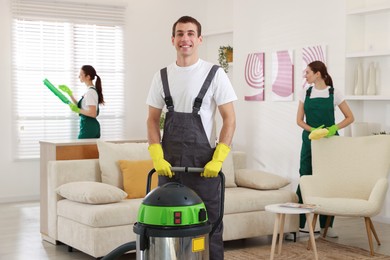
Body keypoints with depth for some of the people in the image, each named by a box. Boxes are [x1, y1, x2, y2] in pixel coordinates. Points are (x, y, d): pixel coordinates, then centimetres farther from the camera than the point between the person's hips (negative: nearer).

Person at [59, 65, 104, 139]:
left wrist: (78, 110, -18)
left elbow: (93, 113, -21)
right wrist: (69, 93, 20)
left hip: (88, 128, -9)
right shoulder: (91, 90, 14)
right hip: (93, 126, 9)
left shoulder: (90, 92, -15)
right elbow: (80, 106, 22)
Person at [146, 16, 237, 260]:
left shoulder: (215, 74, -3)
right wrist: (157, 157, -4)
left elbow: (230, 119, -5)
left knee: (209, 222, 1)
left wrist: (218, 160, -14)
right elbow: (153, 120, 9)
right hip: (169, 162, 4)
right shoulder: (162, 76, 8)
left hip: (203, 161, -3)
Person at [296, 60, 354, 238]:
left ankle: (326, 224, 10)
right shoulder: (305, 93, 5)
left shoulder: (334, 93, -3)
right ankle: (298, 222, 5)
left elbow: (350, 117, 0)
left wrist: (334, 128, -15)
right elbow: (299, 120, 5)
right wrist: (313, 130, -13)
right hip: (309, 139, 2)